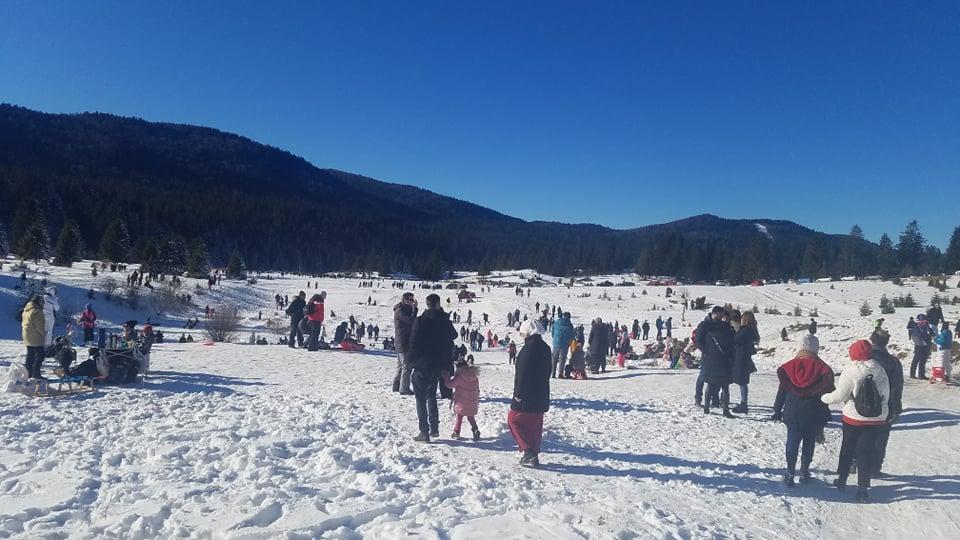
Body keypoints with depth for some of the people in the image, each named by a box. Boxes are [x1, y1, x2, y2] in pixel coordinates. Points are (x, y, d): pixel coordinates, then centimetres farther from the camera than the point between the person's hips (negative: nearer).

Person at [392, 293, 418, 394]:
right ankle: (404, 389, -4)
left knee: (401, 365, 19)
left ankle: (396, 386, 28)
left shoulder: (406, 309, 16)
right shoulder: (400, 310, -15)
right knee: (407, 366, -8)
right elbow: (410, 321, -26)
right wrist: (414, 309, -23)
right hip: (404, 343, -11)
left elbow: (411, 321, 14)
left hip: (400, 343, 11)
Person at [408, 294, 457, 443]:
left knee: (421, 398, 2)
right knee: (431, 396, 21)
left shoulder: (421, 321, -12)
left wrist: (413, 362, -2)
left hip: (423, 365, -5)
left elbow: (414, 343, -12)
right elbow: (453, 336, 18)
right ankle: (434, 429, 22)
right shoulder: (445, 321, 2)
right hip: (439, 366, 5)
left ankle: (424, 432, -1)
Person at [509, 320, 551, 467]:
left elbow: (523, 373, -20)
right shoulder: (544, 347, 11)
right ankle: (533, 456, 19)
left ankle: (528, 450, -6)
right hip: (541, 394, 9)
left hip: (528, 395, -9)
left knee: (513, 419, 2)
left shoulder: (530, 347, -17)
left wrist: (518, 393, -15)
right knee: (535, 424, 14)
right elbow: (548, 371, 18)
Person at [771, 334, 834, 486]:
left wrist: (777, 411, 11)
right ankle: (804, 472, 21)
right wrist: (824, 417, 9)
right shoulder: (822, 368, -8)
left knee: (792, 442, 8)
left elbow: (781, 391, 2)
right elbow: (827, 394, -2)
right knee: (809, 443, 14)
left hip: (792, 413, 1)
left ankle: (790, 473, 5)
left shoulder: (789, 366, -3)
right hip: (814, 415, -1)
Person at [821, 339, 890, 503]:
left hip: (854, 418, -2)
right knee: (867, 451, 7)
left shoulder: (851, 371, -15)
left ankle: (841, 480, 29)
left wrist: (824, 397, 3)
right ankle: (863, 488, 5)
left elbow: (839, 396, -13)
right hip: (877, 419, 2)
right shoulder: (880, 370, -4)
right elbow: (886, 394, 3)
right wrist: (879, 409, 18)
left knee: (847, 448, 16)